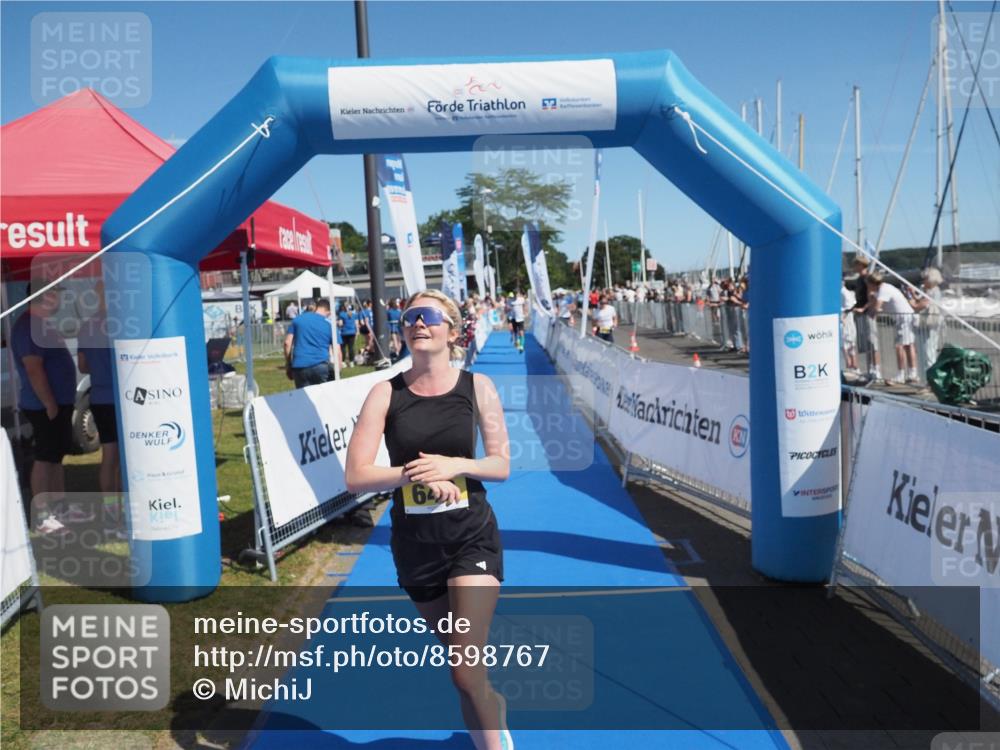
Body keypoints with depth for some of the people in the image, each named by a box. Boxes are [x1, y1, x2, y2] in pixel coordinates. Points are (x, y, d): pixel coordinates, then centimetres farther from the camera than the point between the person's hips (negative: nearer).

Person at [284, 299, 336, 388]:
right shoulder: (329, 324, 10)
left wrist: (288, 366, 13)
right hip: (320, 365, -1)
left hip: (299, 366, 1)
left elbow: (287, 343, 7)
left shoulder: (298, 319, 14)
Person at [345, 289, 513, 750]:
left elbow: (502, 465, 0)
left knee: (467, 670, -10)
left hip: (472, 536, -2)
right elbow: (355, 477, -8)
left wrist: (454, 464, -18)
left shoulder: (477, 387, -4)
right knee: (458, 663, 16)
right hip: (413, 542, 2)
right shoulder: (386, 394, -4)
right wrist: (411, 473, -24)